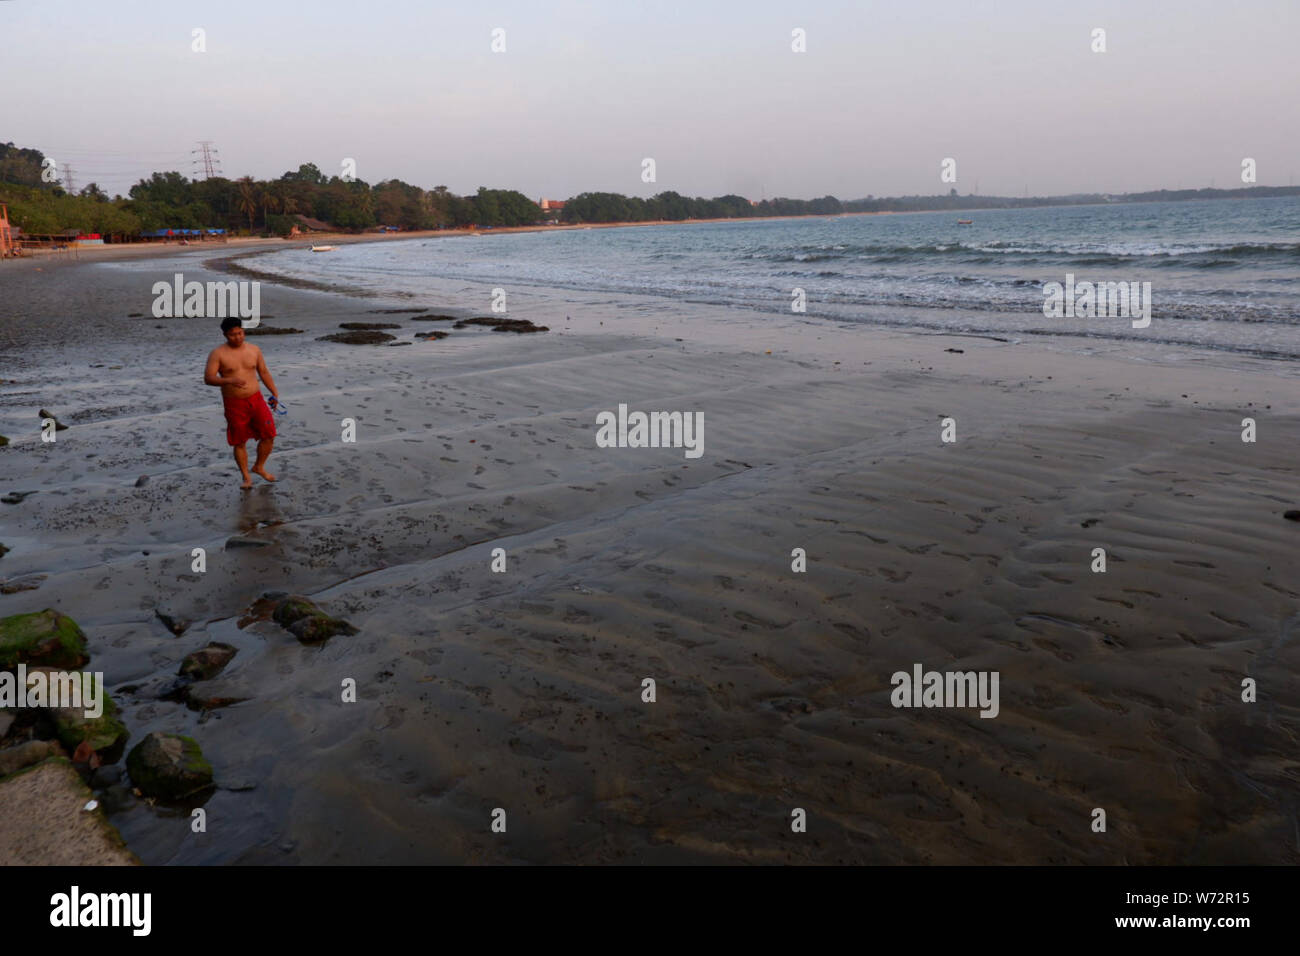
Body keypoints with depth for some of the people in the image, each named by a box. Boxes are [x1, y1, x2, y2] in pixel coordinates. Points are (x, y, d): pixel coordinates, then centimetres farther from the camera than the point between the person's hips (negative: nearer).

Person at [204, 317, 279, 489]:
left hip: (256, 399, 3)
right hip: (234, 405, -3)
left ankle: (259, 467, 23)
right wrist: (229, 380, -29)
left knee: (268, 435, -1)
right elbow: (208, 378, -13)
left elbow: (264, 372, 16)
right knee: (239, 442, 4)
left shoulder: (254, 350, 5)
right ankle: (246, 477, 19)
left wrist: (275, 393, 11)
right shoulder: (217, 354, -6)